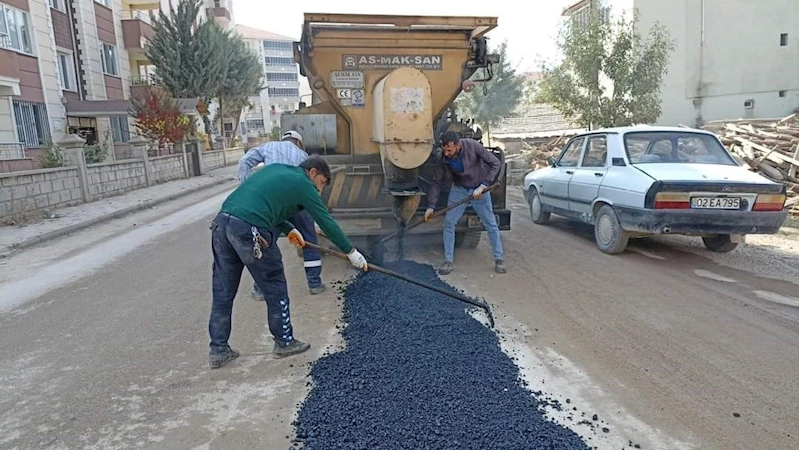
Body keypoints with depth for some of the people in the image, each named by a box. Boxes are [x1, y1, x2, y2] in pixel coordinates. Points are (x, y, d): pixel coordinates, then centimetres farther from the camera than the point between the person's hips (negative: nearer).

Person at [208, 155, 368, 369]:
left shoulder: (276, 169, 26)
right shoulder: (303, 184, 6)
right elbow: (327, 222, 8)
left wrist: (288, 229, 33)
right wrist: (351, 252, 16)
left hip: (221, 222, 8)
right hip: (249, 230, -8)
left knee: (223, 292, 15)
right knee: (275, 289, 9)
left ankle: (218, 350, 23)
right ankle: (284, 342, 24)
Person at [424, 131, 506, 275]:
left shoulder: (473, 146, -27)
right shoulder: (441, 157, -18)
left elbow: (495, 164, -17)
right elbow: (437, 182, -7)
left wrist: (483, 186, -23)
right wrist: (431, 206, -11)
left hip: (479, 189, -2)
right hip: (459, 190, 2)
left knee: (491, 224, 3)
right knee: (448, 223, -6)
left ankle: (499, 259, 18)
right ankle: (448, 261, 6)